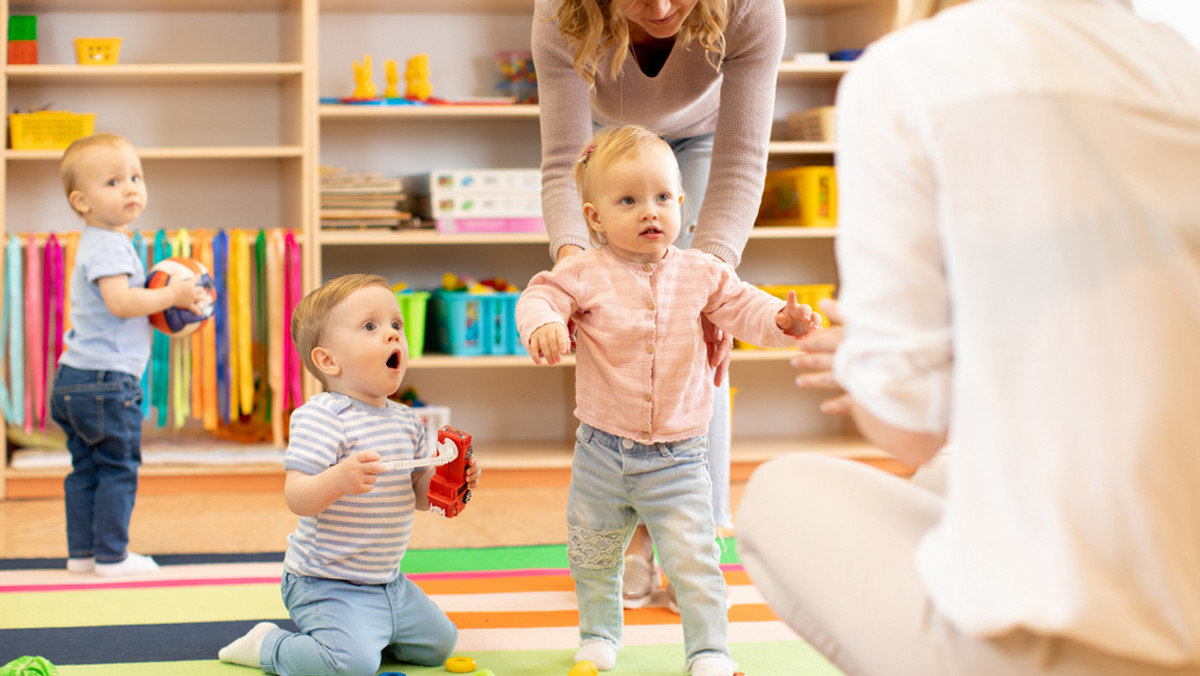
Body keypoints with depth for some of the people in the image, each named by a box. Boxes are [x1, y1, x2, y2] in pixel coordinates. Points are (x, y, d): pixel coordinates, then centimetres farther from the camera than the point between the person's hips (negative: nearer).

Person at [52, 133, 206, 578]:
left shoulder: (99, 243, 17)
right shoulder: (109, 246, -16)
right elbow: (120, 301, -29)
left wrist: (164, 305, 15)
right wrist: (170, 296, -18)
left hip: (76, 378, 10)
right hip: (106, 379, -10)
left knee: (86, 469, 13)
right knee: (119, 468, -1)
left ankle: (81, 553, 19)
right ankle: (111, 555, 3)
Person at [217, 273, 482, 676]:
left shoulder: (406, 421, 7)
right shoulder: (321, 417, -18)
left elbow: (420, 495, 14)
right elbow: (297, 498, -26)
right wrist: (338, 479, -44)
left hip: (389, 583, 8)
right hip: (328, 584, -8)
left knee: (439, 643, 17)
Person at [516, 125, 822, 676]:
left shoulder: (699, 273, -1)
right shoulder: (587, 273, -8)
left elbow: (741, 306, 0)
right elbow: (542, 295, -14)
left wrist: (782, 319, -20)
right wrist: (542, 322, -37)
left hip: (677, 458, 0)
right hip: (603, 451, 1)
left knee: (692, 558, -7)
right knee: (592, 555, 16)